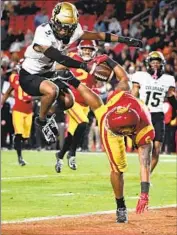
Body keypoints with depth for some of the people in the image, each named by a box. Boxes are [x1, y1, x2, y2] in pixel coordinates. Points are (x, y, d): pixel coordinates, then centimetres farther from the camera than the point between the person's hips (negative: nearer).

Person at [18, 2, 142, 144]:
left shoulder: (72, 32, -11)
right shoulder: (44, 34, -31)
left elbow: (97, 36, -5)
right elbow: (59, 58, -40)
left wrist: (125, 40, -8)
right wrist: (85, 66, -48)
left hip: (48, 73, 7)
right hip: (29, 76, -7)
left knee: (68, 101, -6)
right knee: (52, 90, -33)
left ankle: (48, 116, 25)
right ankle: (41, 121, -6)